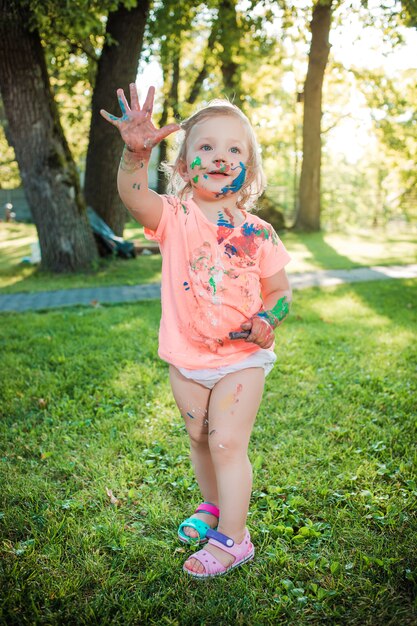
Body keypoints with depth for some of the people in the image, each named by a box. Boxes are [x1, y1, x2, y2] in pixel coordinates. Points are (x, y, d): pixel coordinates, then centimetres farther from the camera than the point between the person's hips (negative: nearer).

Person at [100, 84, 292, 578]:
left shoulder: (257, 233, -7)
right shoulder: (175, 217, -9)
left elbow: (279, 289, 3)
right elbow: (133, 196, -30)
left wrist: (267, 323, -17)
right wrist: (136, 152, -48)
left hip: (241, 358, -2)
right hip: (186, 358, 2)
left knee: (227, 442, -2)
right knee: (199, 439, 19)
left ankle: (232, 539, 17)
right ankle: (213, 506, 45)